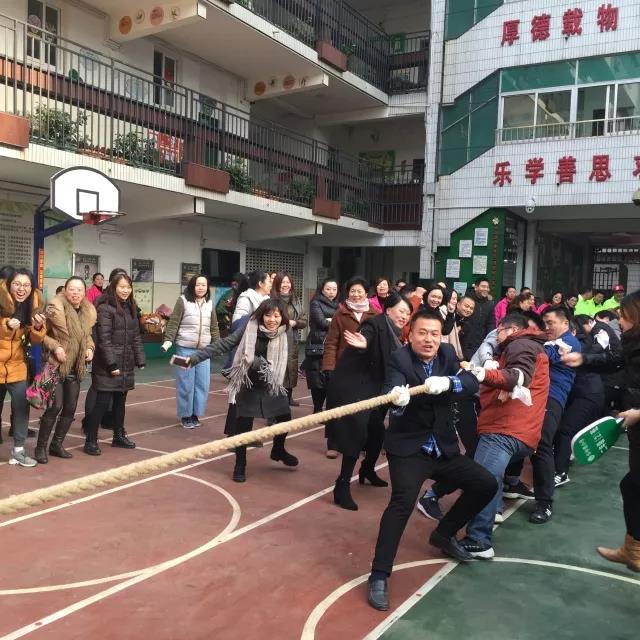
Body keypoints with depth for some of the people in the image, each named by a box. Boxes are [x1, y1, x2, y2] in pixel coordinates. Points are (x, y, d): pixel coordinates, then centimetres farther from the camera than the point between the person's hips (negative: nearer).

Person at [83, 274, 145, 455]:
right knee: (102, 402, -4)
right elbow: (104, 339, -17)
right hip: (107, 366, -7)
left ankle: (119, 436, 28)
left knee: (120, 401, 16)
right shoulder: (105, 308, -11)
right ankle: (91, 441, 5)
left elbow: (136, 336, 14)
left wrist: (140, 360, 7)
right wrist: (112, 364, -20)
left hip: (126, 365, 7)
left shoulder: (131, 308, 12)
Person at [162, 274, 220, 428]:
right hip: (185, 348, -4)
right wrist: (168, 340, -15)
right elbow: (174, 322, -6)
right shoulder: (183, 300, -3)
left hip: (204, 349, 4)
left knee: (202, 384, 4)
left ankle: (195, 414, 18)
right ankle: (185, 416, 14)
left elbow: (214, 326, 15)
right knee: (186, 384, 1)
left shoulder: (209, 303, 10)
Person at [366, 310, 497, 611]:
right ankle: (379, 576, -17)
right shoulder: (399, 359, -14)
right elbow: (393, 388, -33)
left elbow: (472, 382, -15)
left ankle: (444, 534, 30)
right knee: (403, 499, -27)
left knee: (486, 484, 10)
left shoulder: (447, 354, 1)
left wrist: (447, 382, -35)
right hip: (408, 447, -6)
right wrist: (397, 399, -57)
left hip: (443, 448, 6)